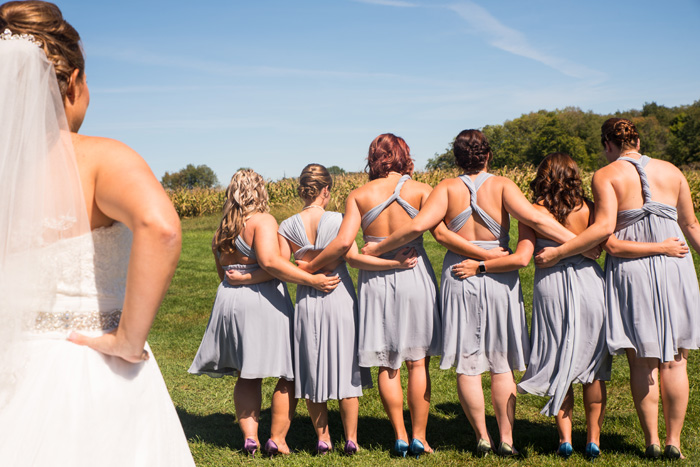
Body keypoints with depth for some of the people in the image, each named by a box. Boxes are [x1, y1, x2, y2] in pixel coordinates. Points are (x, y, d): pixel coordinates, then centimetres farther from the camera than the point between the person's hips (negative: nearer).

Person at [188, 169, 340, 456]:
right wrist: (312, 280, -26)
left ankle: (250, 436, 9)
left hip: (229, 301, 7)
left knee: (247, 377, 17)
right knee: (288, 375, 6)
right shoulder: (263, 221, -9)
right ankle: (277, 439, 8)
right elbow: (270, 261, -24)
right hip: (264, 302, -7)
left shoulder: (222, 231, 13)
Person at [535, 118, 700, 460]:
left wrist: (557, 253, -13)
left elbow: (604, 228, -16)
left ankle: (652, 442, 13)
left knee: (641, 361, 7)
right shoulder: (672, 171, 9)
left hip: (629, 268, -2)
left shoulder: (606, 175, -3)